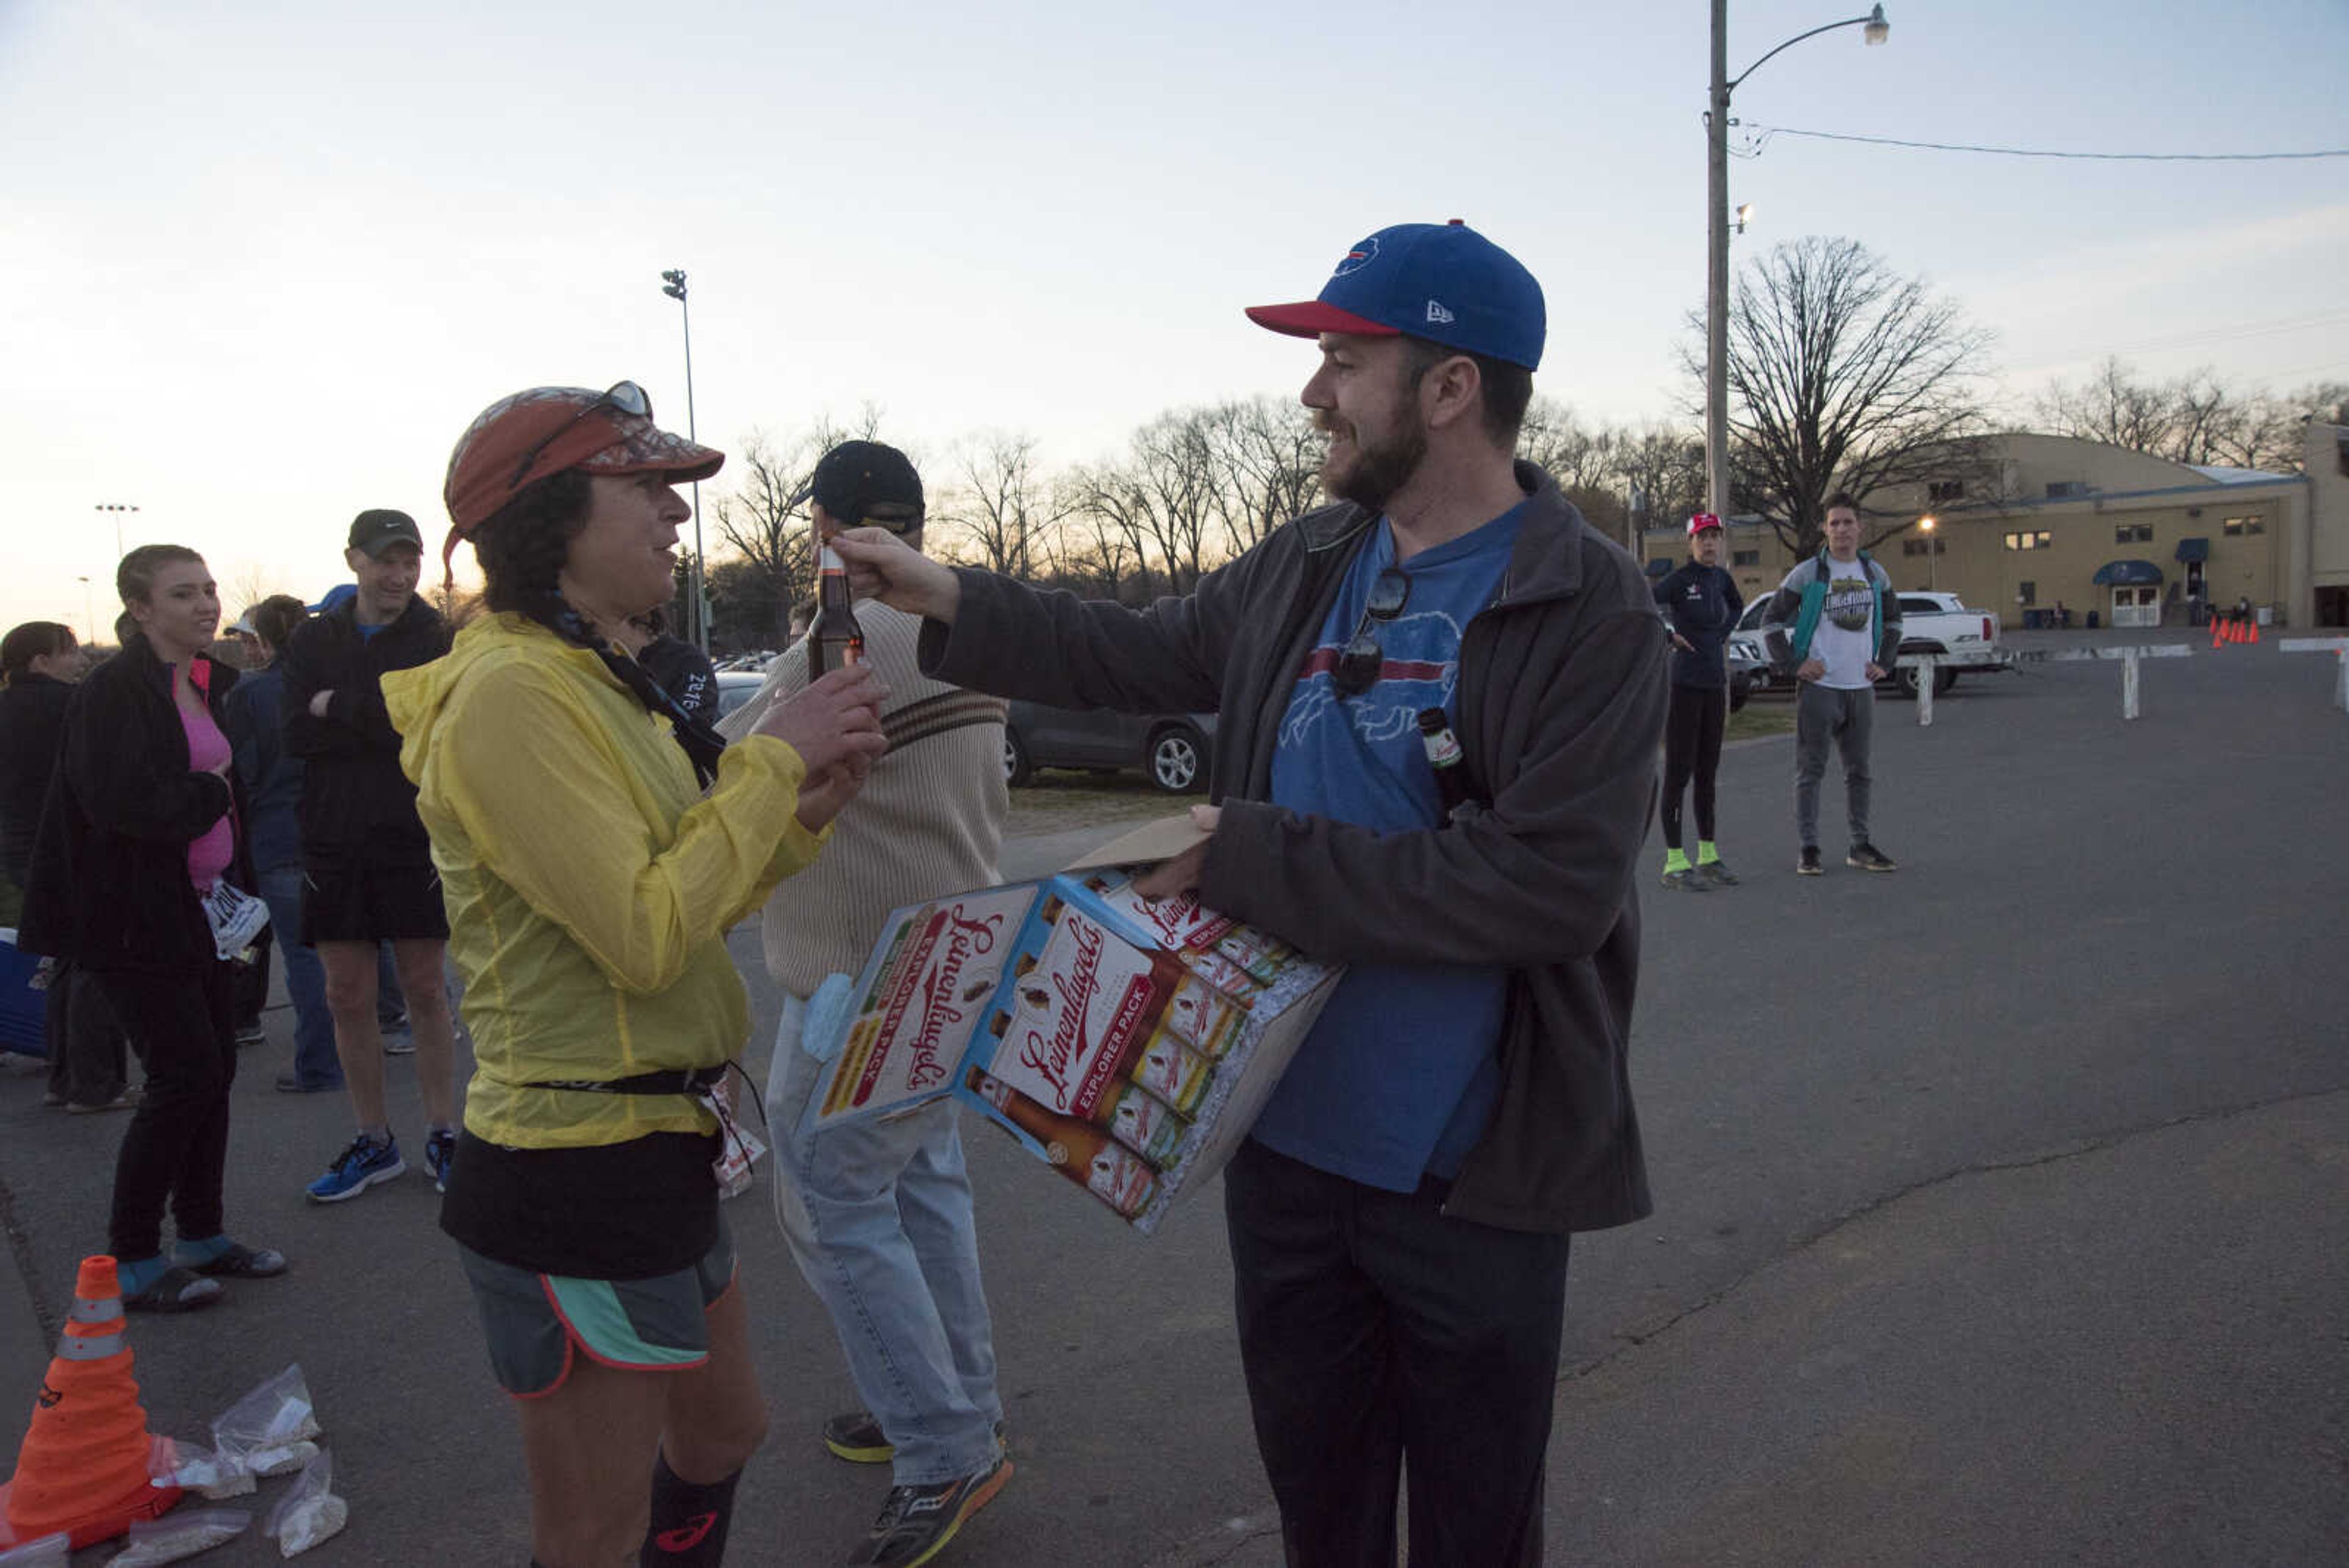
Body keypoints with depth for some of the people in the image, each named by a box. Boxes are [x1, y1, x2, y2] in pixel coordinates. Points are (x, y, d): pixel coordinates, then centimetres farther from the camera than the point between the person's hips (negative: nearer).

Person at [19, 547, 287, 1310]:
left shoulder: (212, 684, 11)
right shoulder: (114, 691, -15)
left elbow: (233, 777, 18)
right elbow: (123, 800, -26)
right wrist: (211, 794, -12)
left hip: (199, 904, 8)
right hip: (134, 914, -8)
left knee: (213, 1066, 12)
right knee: (186, 1072, -8)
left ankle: (202, 1234, 26)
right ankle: (131, 1265, 5)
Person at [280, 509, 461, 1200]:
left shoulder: (439, 639, -2)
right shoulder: (314, 639, 7)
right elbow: (295, 734, -5)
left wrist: (338, 707, -12)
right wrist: (379, 723, -13)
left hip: (415, 837, -3)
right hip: (334, 839, 3)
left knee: (424, 989, 5)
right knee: (348, 997, 8)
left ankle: (442, 1135, 17)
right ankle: (374, 1142, 21)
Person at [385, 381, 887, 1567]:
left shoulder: (595, 681, 12)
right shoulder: (509, 691, -18)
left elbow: (696, 896, 14)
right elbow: (646, 936, -24)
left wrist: (807, 808, -1)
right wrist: (772, 759, -16)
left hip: (654, 1151, 10)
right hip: (576, 1175, -10)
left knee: (721, 1438, 25)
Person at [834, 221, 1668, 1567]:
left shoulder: (1595, 615, -17)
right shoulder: (1302, 570, 3)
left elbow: (1553, 887, -27)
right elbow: (1143, 656, 19)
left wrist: (1254, 857, -24)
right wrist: (949, 599, 13)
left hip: (1473, 1180, -5)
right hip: (1288, 1143, 5)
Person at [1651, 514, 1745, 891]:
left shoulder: (1720, 577, 11)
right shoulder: (1679, 580, -10)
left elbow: (1736, 605, 32)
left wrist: (1722, 634, 17)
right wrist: (1668, 637, -16)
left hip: (1714, 683, 7)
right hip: (1684, 685, -7)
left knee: (1707, 773, 12)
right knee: (1679, 771, -5)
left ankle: (1708, 857, 20)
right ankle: (1674, 863, -2)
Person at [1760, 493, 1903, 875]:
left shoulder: (1875, 573, 11)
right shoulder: (1807, 573, -4)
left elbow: (1893, 621, 26)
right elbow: (1771, 622, -1)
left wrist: (1884, 662, 13)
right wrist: (1794, 664, -7)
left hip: (1861, 686, 5)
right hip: (1819, 686, -5)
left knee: (1859, 770, 11)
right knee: (1810, 769, -2)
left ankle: (1861, 847, 19)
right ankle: (1808, 850, 2)